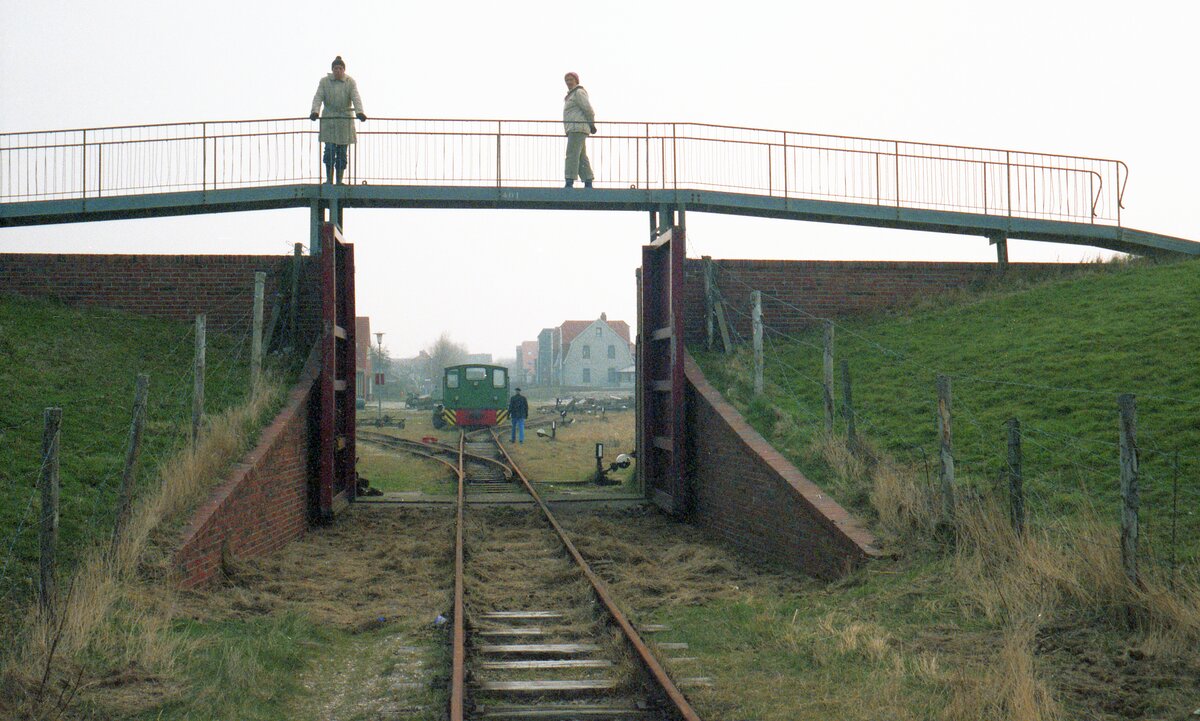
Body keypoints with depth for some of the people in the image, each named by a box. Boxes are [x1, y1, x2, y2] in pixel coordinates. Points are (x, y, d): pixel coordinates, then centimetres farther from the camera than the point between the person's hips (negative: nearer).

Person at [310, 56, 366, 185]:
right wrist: (315, 111, -24)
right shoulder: (324, 81, 3)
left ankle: (339, 180, 7)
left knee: (342, 152, 2)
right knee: (329, 150, -7)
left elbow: (356, 98, -9)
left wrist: (359, 112, -27)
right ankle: (329, 179, -1)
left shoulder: (350, 82, 3)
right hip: (328, 120, 0)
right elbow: (318, 97, -6)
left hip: (345, 119, 0)